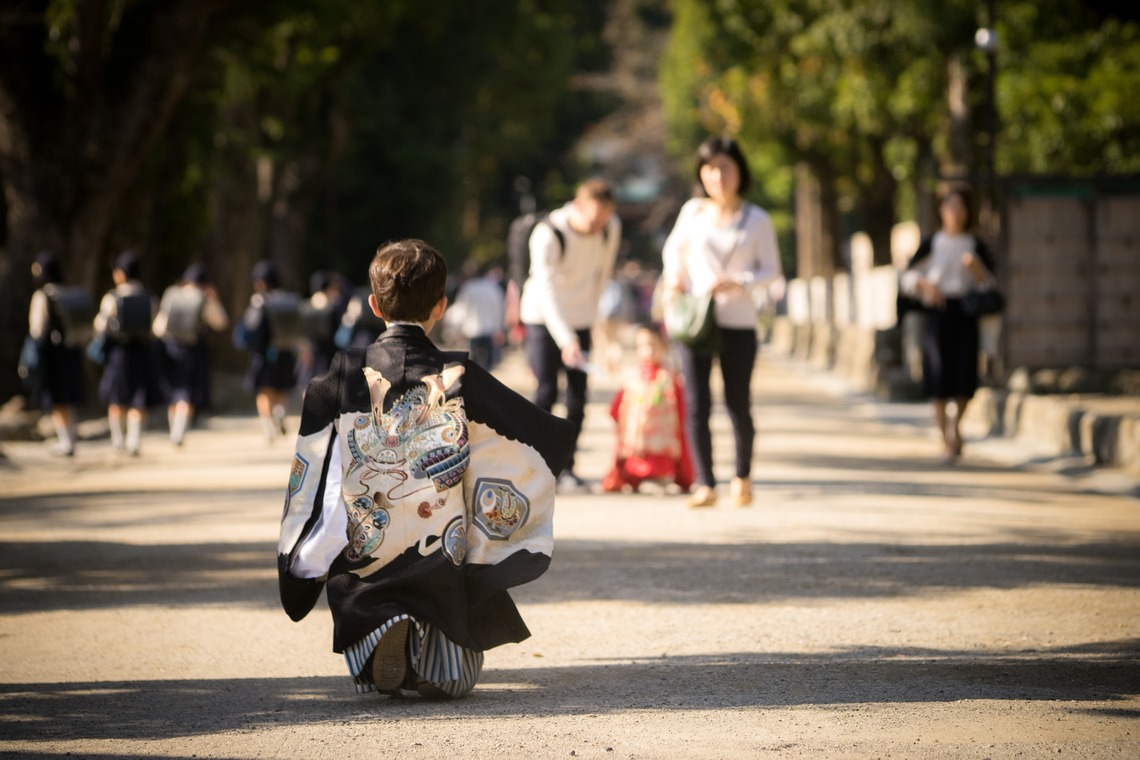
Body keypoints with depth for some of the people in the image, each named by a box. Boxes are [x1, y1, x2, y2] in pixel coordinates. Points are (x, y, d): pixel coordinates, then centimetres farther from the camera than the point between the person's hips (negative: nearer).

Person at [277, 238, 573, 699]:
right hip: (441, 556, 0)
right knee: (453, 680, 17)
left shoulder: (344, 378, -4)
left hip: (361, 556, 1)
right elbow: (555, 439, -4)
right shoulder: (460, 380, -8)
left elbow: (309, 481, 0)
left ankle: (381, 635, -16)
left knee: (371, 677, 19)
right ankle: (431, 647, -17)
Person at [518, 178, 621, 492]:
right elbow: (546, 291, -30)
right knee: (546, 391, -13)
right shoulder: (548, 235, -26)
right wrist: (566, 340, -39)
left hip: (580, 319, 4)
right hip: (543, 317, -4)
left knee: (577, 397, -1)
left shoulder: (612, 228, -9)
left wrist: (591, 308, 13)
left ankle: (566, 467, 7)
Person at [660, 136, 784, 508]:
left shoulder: (757, 220, 0)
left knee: (738, 407, 3)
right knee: (696, 406, -6)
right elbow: (674, 247, 21)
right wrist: (673, 278, 2)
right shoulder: (693, 212, 4)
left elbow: (771, 271, 1)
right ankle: (705, 484, -1)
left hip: (738, 325, -1)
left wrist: (738, 283, -16)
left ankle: (742, 476, 26)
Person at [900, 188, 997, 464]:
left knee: (965, 376, -9)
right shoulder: (931, 244, 6)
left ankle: (955, 423, 21)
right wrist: (925, 284, -14)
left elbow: (989, 286, 6)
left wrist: (977, 269, -13)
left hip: (966, 312, 1)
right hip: (937, 313, 0)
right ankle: (945, 440, 4)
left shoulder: (977, 246, 8)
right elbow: (906, 279, 5)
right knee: (940, 378, -6)